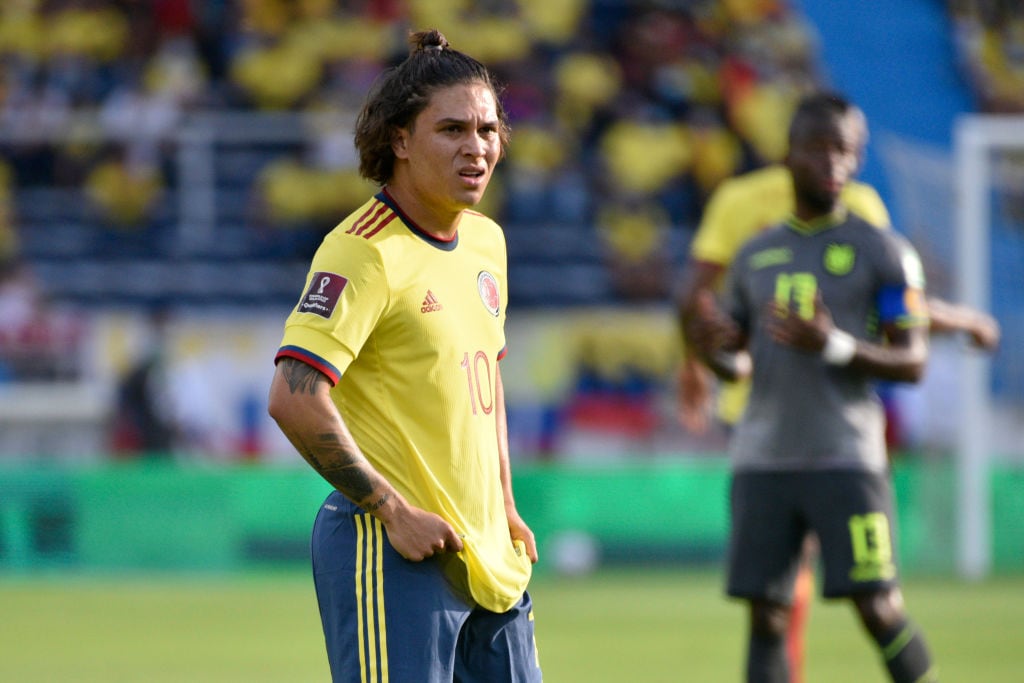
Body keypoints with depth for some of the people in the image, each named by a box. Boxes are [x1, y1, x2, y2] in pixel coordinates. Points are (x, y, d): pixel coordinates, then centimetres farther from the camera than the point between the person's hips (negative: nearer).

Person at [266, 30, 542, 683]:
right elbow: (295, 399, -23)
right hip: (391, 555, -8)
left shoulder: (486, 242, 12)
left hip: (487, 555, 8)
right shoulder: (365, 250, -14)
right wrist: (394, 511, -18)